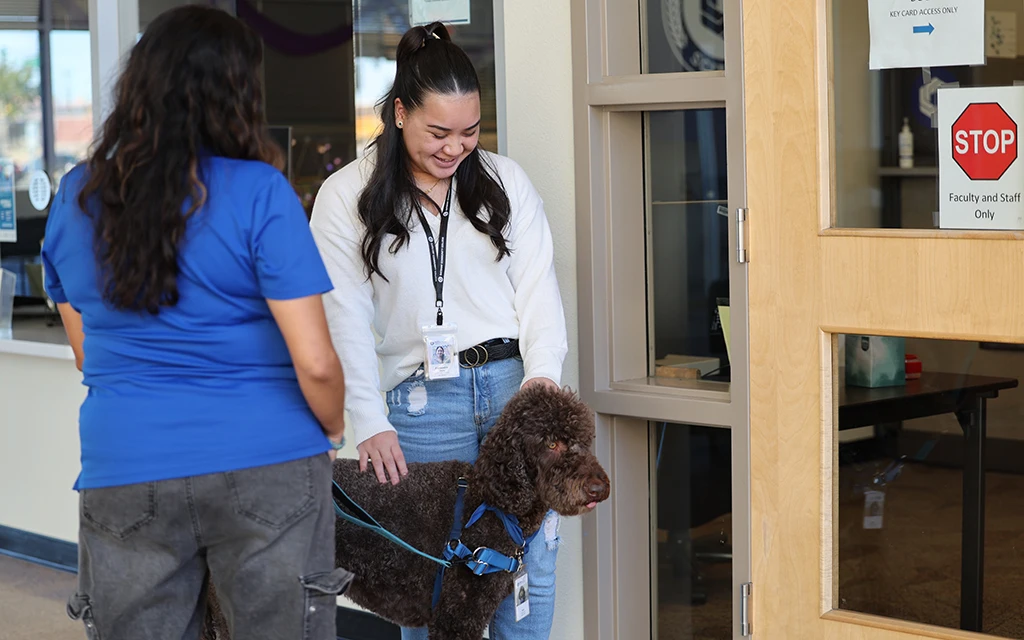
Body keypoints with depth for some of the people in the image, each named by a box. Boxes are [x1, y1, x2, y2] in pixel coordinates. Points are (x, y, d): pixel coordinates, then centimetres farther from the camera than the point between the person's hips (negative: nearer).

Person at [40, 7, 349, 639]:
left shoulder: (75, 198, 6)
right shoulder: (258, 193, -9)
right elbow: (315, 364, -12)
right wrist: (334, 430, 6)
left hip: (121, 475, 4)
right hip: (264, 468, -3)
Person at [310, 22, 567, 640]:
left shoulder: (506, 181, 10)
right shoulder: (347, 196, 3)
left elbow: (538, 287, 6)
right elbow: (347, 319, -2)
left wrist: (542, 373, -10)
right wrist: (371, 424, -9)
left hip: (516, 384, 2)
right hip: (422, 401, -2)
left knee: (530, 561, 0)